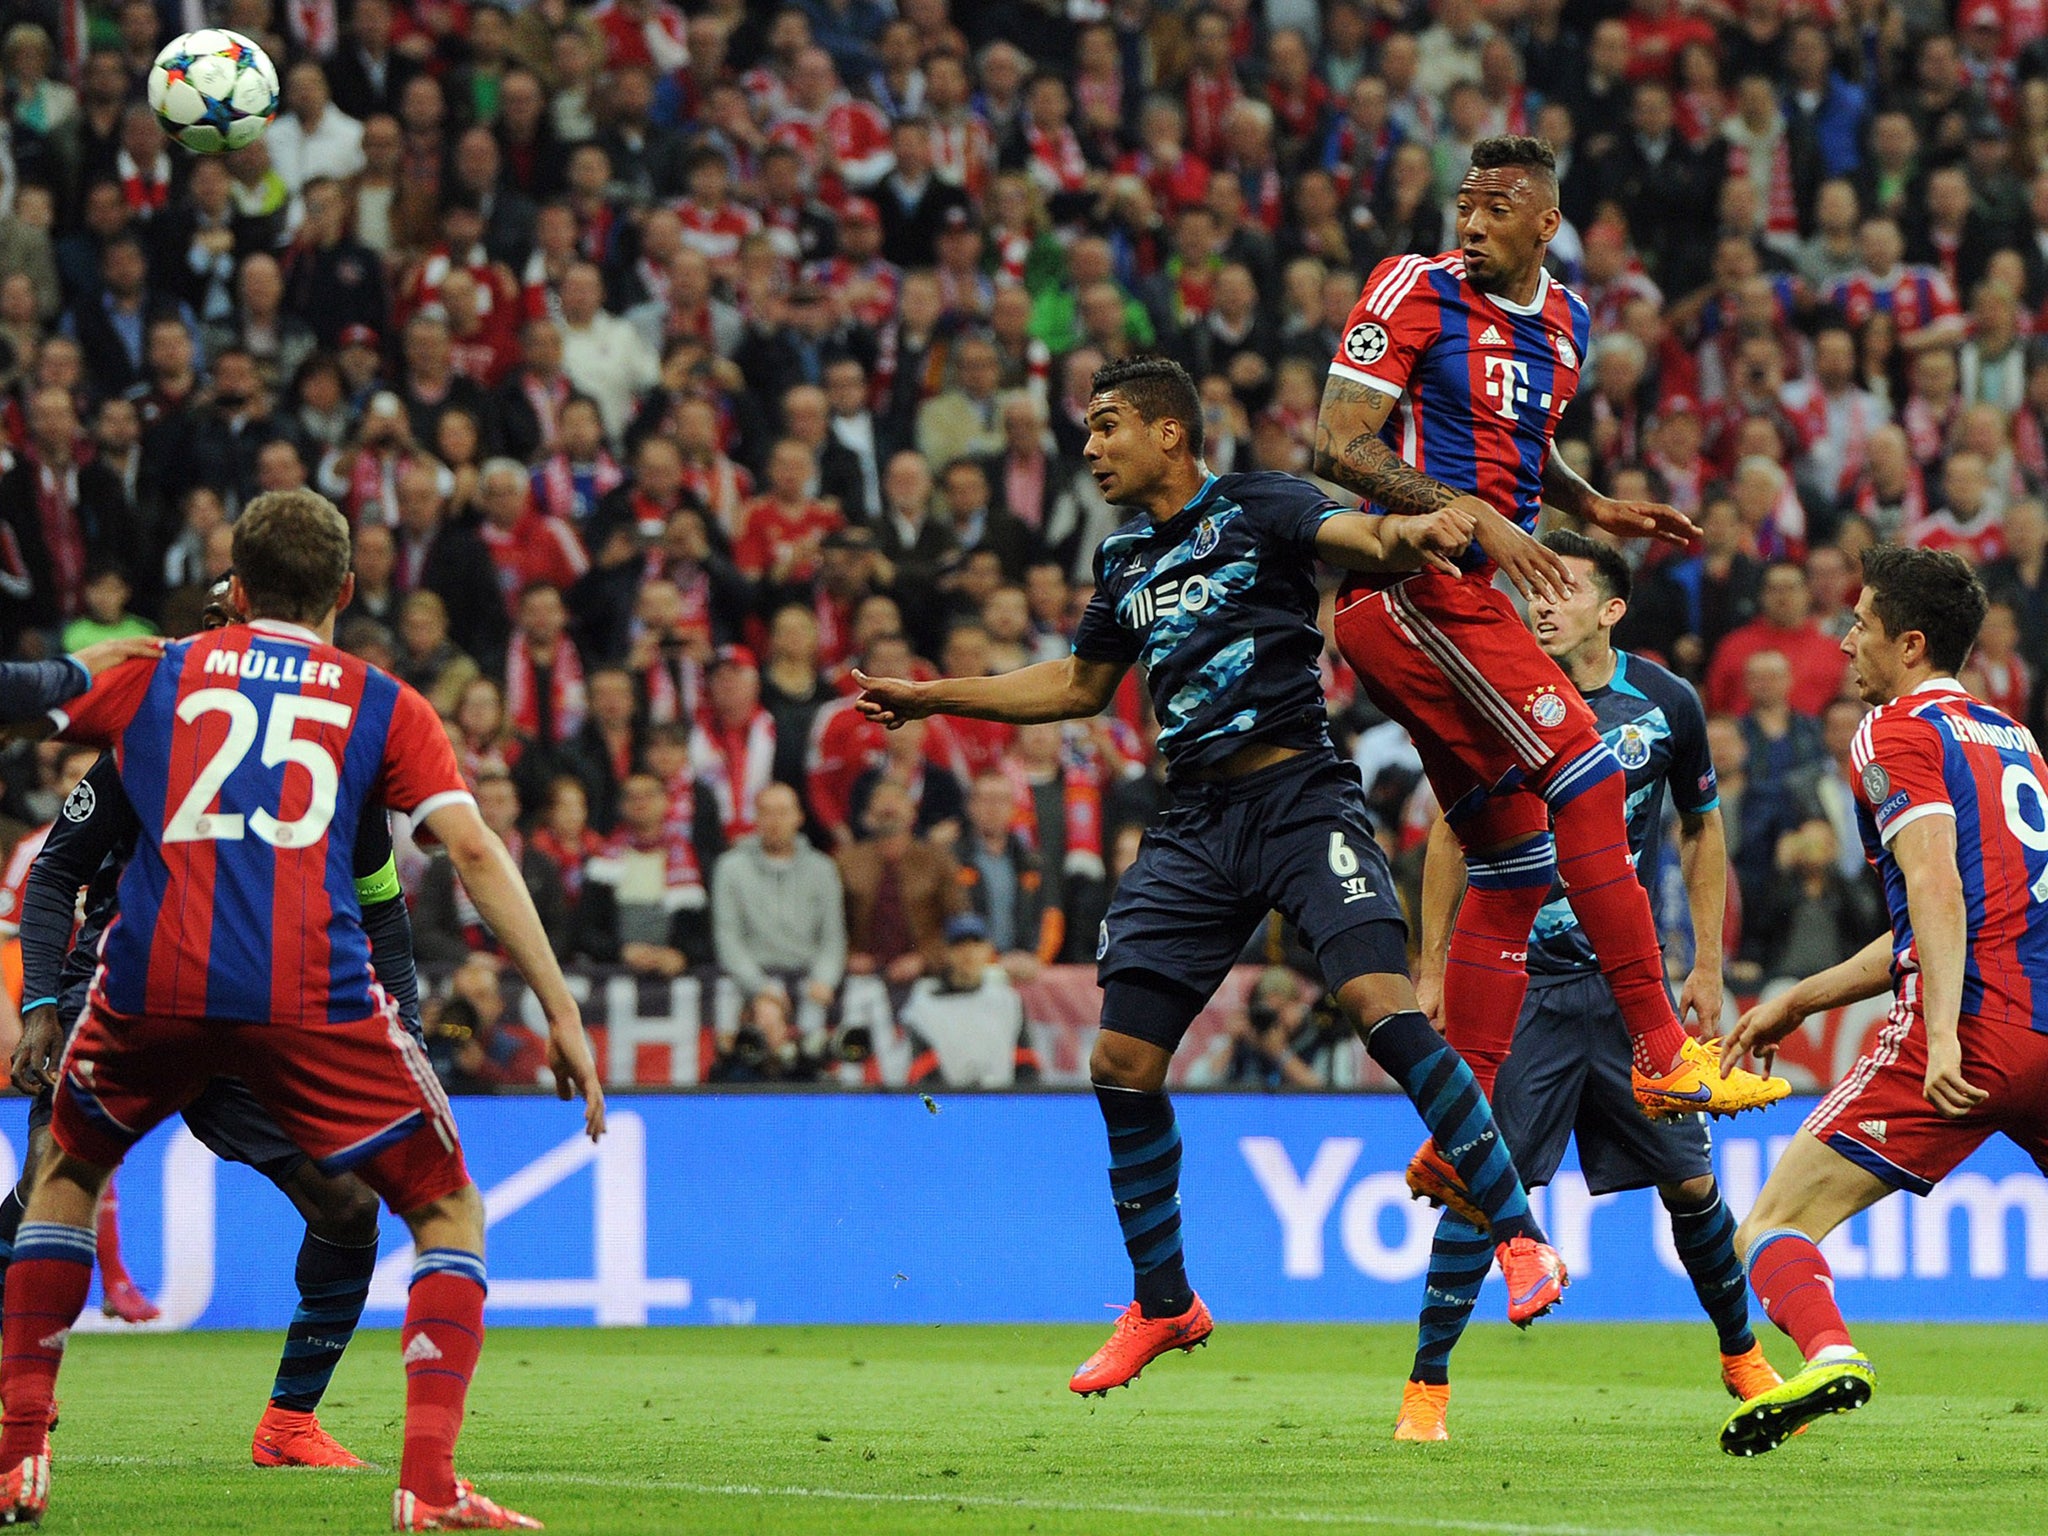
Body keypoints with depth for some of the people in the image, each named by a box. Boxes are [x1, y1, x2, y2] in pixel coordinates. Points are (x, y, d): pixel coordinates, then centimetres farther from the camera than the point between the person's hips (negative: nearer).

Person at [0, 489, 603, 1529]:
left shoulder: (154, 673, 18)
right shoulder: (383, 703, 14)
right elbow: (473, 850, 3)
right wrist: (560, 1009, 2)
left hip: (153, 976, 2)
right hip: (311, 993, -2)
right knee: (449, 1213, 11)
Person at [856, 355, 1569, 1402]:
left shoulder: (1256, 510, -1)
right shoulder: (1125, 561, 18)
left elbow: (1365, 538, -18)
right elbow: (1082, 684, 33)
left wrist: (1410, 533, -43)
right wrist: (931, 699, 31)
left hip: (1298, 797, -7)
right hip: (1192, 825, 7)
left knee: (1379, 1004, -24)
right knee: (1121, 1060, 0)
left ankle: (1519, 1236, -17)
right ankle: (1163, 1304, 16)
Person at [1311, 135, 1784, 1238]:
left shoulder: (1565, 323, 17)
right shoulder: (1416, 290, -6)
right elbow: (1338, 444, -12)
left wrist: (1594, 509, 18)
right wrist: (1473, 515, -22)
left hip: (1462, 602, 9)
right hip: (1411, 581, -9)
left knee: (1513, 868, 7)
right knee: (1585, 776, -18)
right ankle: (1661, 1052, -17)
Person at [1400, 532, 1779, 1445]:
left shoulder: (1666, 705, 0)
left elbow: (1701, 830, 13)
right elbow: (1452, 834, 7)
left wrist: (1707, 966, 8)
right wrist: (1431, 969, 3)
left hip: (1630, 983, 1)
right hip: (1518, 980, -1)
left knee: (1688, 1180, 6)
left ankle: (1742, 1358, 27)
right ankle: (1426, 1387, -4)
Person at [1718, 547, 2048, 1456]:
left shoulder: (1897, 733, 2)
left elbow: (1937, 888, -14)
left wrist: (1943, 1034, -25)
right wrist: (1796, 1003, 34)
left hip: (1971, 1037, -7)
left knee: (1771, 1228, -5)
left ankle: (1827, 1354, -35)